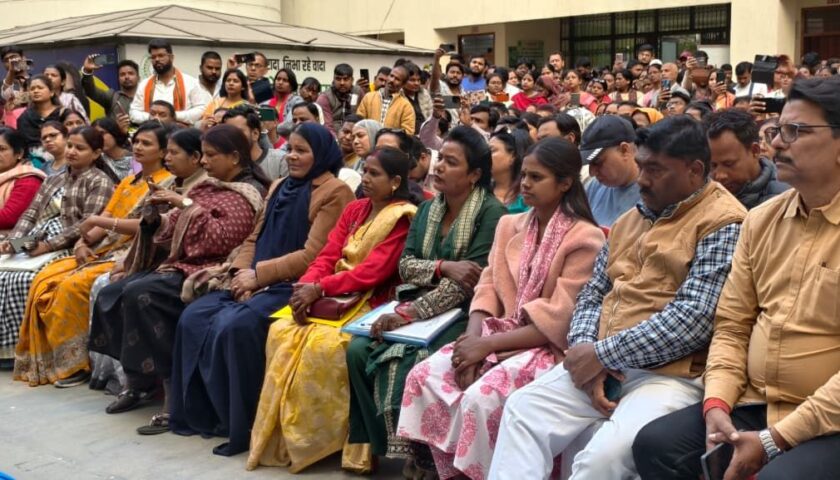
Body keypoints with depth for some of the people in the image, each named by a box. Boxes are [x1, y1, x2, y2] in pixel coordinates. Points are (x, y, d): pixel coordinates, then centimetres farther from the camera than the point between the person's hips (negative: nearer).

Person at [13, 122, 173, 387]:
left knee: (73, 285, -28)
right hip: (102, 251, 8)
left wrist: (98, 220, -19)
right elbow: (102, 223, 14)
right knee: (44, 281, -8)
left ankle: (77, 362, -15)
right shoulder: (127, 182, 21)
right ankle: (50, 357, -1)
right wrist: (83, 241, -6)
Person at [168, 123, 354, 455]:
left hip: (293, 286, -8)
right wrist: (240, 271, -3)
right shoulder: (279, 187, 20)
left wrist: (258, 274, -14)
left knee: (235, 326, -29)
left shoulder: (334, 192, -6)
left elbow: (312, 256, -14)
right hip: (255, 283, 8)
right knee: (193, 318, -9)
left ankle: (242, 426, -13)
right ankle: (197, 413, 3)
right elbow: (255, 238, 18)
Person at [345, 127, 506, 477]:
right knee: (359, 350, -16)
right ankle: (377, 441, 0)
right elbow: (405, 265, 3)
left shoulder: (491, 212, -10)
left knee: (410, 363, -29)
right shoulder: (427, 209, 11)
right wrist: (443, 267, -18)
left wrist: (410, 313, -23)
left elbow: (469, 282, -18)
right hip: (419, 305, 6)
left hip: (462, 313, -6)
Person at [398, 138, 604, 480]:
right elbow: (488, 289, 7)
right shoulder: (510, 226, 11)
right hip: (497, 337, 7)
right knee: (423, 377, -12)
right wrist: (472, 339, -12)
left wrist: (487, 344, -17)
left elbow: (557, 321, -15)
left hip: (547, 347, -6)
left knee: (480, 398, -29)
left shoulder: (585, 238, -10)